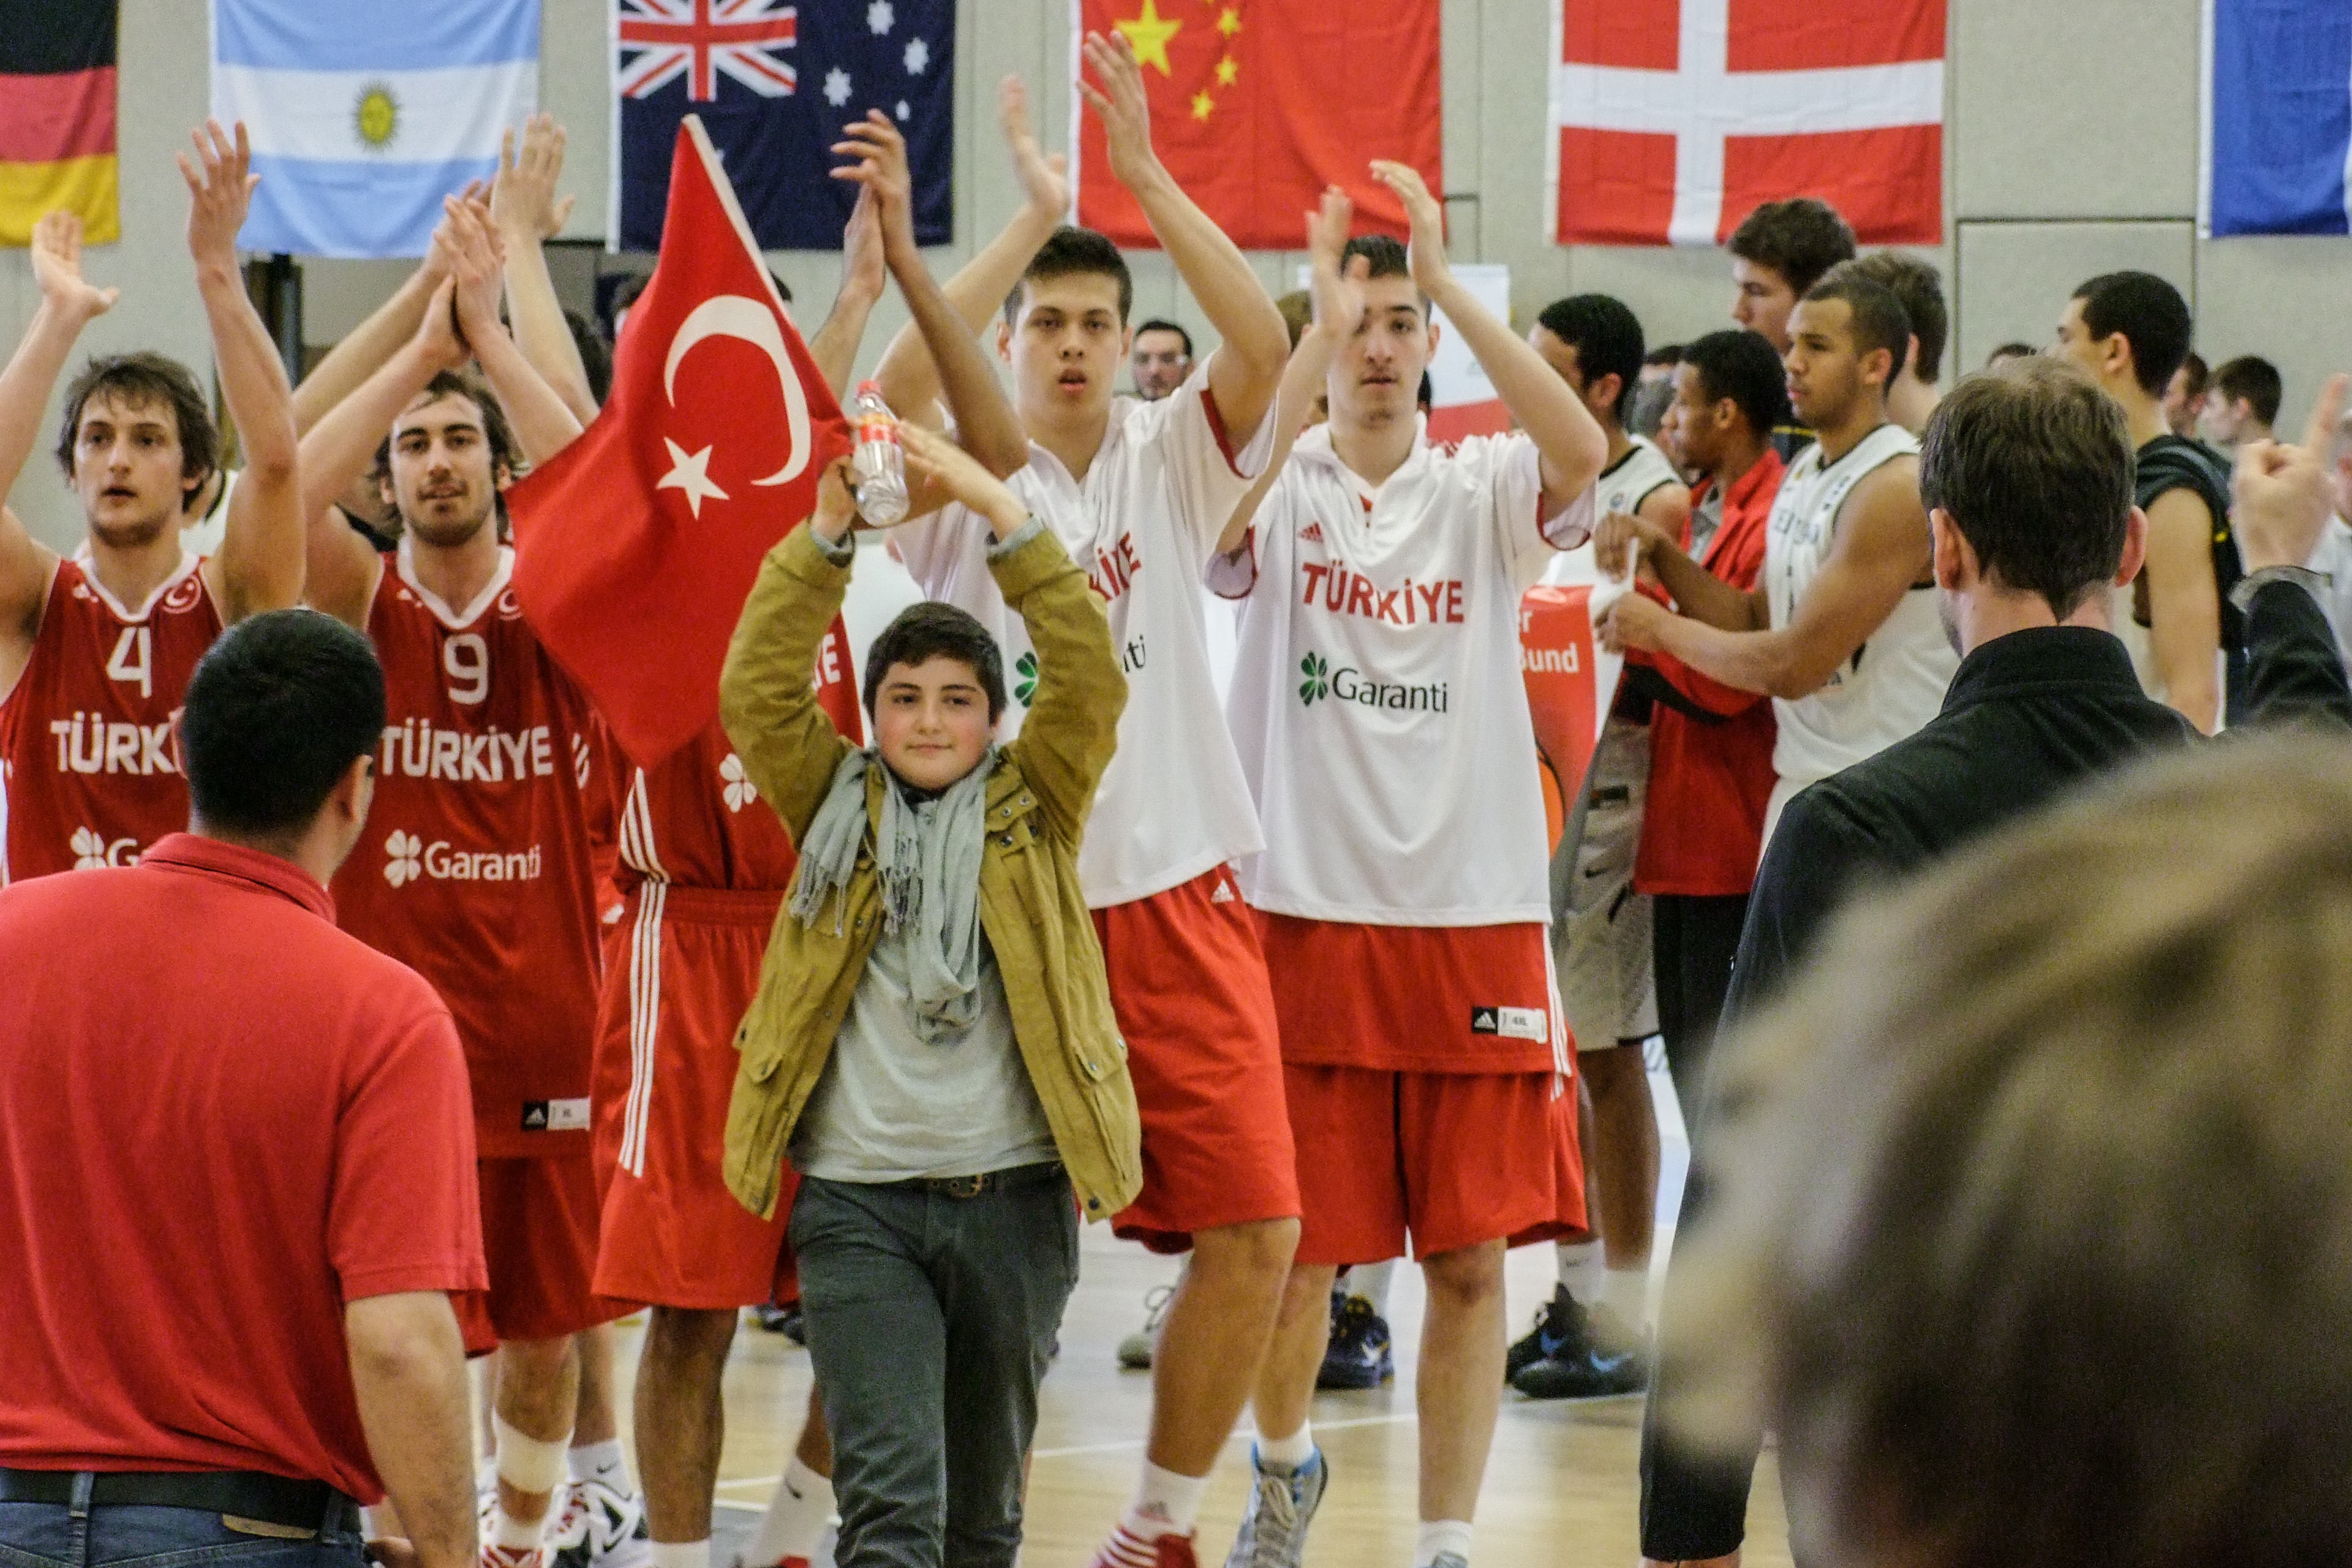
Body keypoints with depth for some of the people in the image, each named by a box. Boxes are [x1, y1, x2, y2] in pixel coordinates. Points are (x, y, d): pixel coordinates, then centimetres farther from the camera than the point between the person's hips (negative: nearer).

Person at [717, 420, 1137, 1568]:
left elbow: (1089, 677, -5)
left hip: (1014, 1197, 1)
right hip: (858, 1201, -1)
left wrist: (1004, 517, -15)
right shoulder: (836, 810, 10)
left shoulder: (1031, 810, 9)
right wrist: (826, 534, -15)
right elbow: (759, 689, -3)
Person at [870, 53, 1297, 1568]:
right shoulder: (967, 483, 0)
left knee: (1257, 1227, -2)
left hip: (1179, 901, 2)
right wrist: (1034, 214, -20)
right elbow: (898, 387, -20)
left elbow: (1265, 346, -11)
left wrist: (1146, 179, -18)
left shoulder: (1171, 461, 6)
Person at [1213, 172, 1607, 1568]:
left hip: (1474, 916, 1)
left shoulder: (1483, 492, 4)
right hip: (1306, 912, -1)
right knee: (1294, 1243, 5)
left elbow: (1583, 452, -18)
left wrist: (1445, 282, -21)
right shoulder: (1282, 489, 2)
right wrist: (1320, 316, -25)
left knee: (1471, 1255, 0)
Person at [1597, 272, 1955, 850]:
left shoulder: (1898, 489, -18)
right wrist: (1658, 552, 1)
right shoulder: (1805, 472, 12)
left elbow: (1793, 665, -20)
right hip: (1801, 778, 9)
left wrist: (1664, 630, -8)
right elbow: (1757, 623, 15)